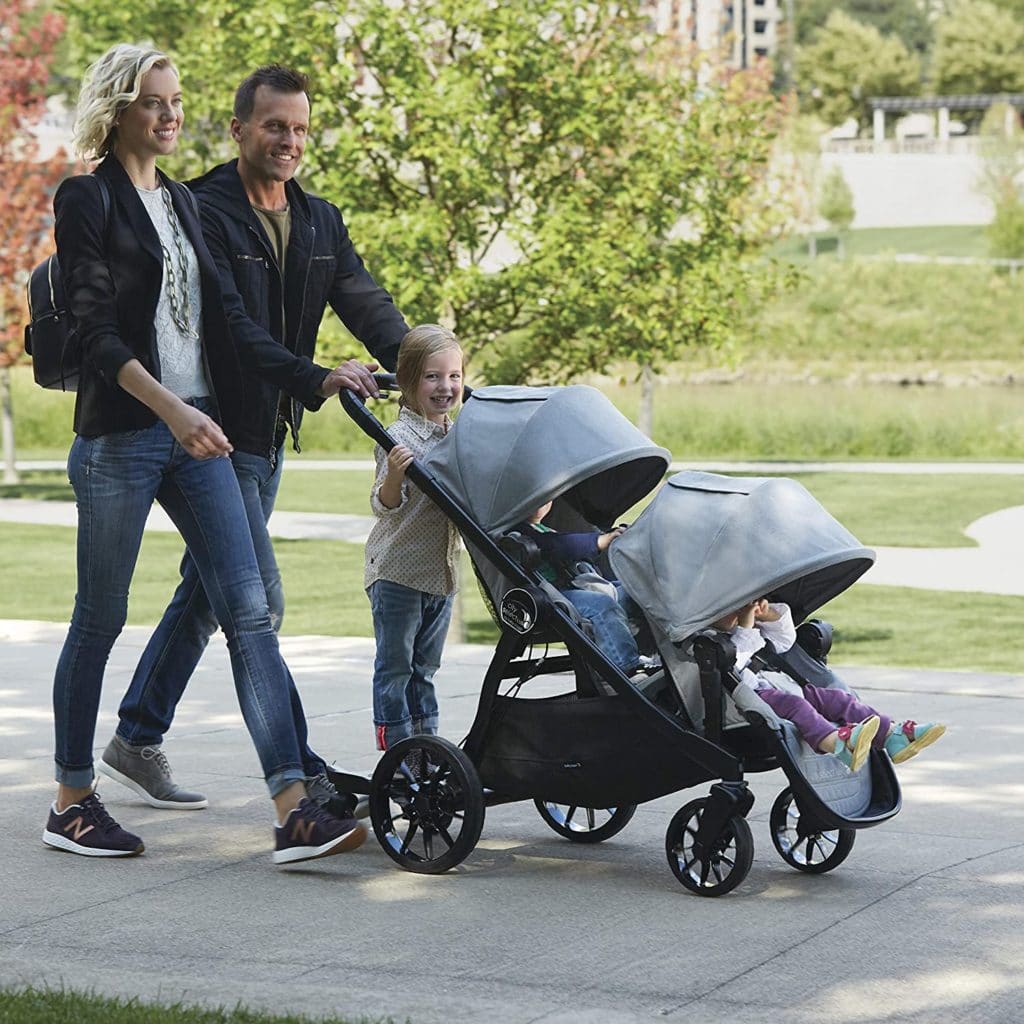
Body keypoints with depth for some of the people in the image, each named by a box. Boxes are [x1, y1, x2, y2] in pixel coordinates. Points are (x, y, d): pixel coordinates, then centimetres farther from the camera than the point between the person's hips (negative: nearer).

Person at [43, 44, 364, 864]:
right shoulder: (86, 199, -6)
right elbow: (95, 328, -15)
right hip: (120, 435, -6)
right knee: (101, 618, 3)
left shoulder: (180, 200, 16)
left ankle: (293, 810, -9)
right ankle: (71, 802, 17)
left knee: (249, 609, -4)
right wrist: (169, 409, -26)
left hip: (197, 430, 7)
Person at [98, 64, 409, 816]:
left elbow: (367, 303, -1)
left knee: (207, 591, 15)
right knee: (258, 602, -10)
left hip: (268, 433, 8)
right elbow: (230, 326, -24)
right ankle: (299, 774, -8)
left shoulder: (320, 222, 11)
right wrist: (315, 380, -35)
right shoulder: (204, 212, -13)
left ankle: (137, 741, 27)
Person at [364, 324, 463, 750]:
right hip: (396, 571, -7)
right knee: (395, 667, -1)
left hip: (440, 573, 7)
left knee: (424, 668, 16)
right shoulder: (398, 437, -15)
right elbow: (384, 505, -22)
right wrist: (393, 476, -42)